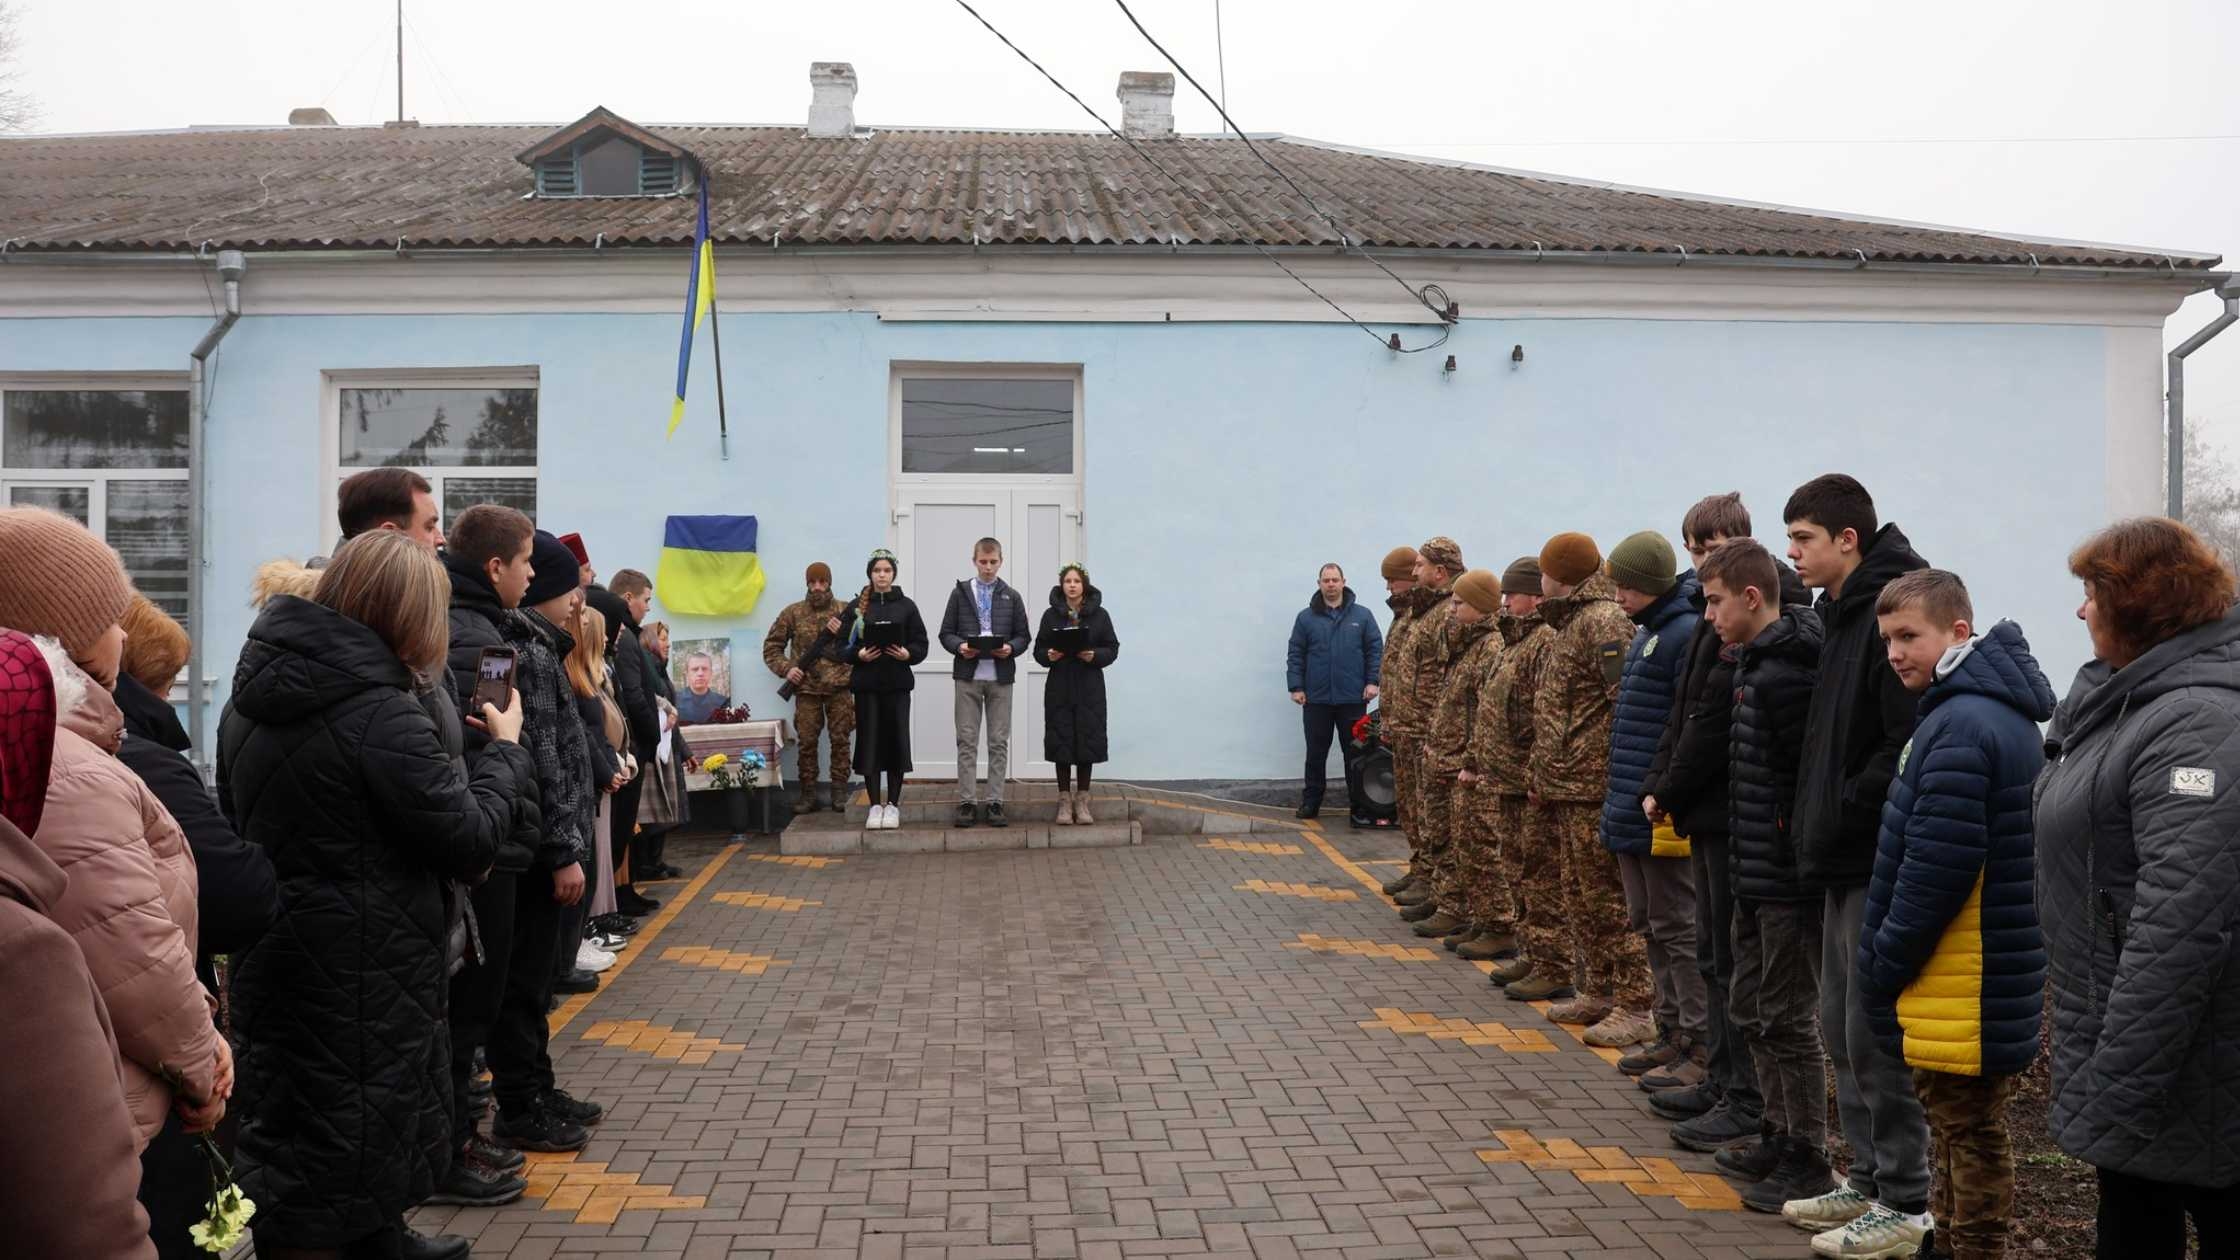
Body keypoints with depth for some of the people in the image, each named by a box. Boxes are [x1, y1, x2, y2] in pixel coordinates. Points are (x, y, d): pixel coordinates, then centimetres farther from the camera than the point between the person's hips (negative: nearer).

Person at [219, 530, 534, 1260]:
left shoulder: (255, 692, 4)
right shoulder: (379, 715, -23)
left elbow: (237, 817, 16)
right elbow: (470, 841, -17)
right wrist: (505, 749, -3)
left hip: (274, 956, 9)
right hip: (353, 972, -9)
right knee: (337, 1144, 3)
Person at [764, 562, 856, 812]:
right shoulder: (793, 612, 5)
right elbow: (771, 646, 9)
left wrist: (843, 633, -13)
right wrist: (786, 669, -5)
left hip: (839, 687, 0)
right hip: (806, 688, 0)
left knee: (840, 739, 2)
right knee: (806, 741, 1)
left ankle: (839, 792, 9)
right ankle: (808, 793, 8)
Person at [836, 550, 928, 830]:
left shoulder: (906, 606, 6)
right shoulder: (857, 607, 5)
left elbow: (920, 644, 4)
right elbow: (840, 646, 3)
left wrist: (907, 654, -15)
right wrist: (859, 655, -15)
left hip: (897, 683, 0)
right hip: (866, 683, 0)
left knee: (896, 741, 1)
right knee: (869, 741, 1)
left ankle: (893, 805, 11)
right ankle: (875, 806, 10)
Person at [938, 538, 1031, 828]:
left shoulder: (1011, 597, 8)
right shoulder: (960, 593, 6)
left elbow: (1023, 636, 8)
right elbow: (946, 633, 5)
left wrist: (1011, 648, -13)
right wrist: (960, 646, -15)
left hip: (1000, 676, 1)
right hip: (968, 676, -1)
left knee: (999, 742, 3)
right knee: (967, 741, 1)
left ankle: (995, 802, 8)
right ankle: (966, 802, 5)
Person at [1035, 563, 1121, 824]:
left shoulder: (1099, 614, 2)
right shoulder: (1051, 614, 3)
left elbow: (1112, 648, 3)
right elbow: (1039, 649, 7)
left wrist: (1095, 656, -15)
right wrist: (1048, 656, -14)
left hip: (1089, 688, 0)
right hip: (1059, 688, 0)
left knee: (1087, 742, 1)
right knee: (1061, 742, 0)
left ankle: (1082, 801, 12)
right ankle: (1065, 801, 9)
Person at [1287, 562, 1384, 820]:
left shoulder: (1362, 616, 5)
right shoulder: (1306, 618, 5)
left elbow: (1376, 650, 5)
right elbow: (1295, 655, 5)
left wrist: (1372, 681, -4)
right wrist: (1295, 687, -2)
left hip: (1353, 699, 0)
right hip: (1316, 699, 0)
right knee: (1316, 753, 6)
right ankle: (1311, 801, 16)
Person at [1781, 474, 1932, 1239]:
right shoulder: (1845, 615, 14)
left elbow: (1910, 745, -23)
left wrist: (1839, 814, -16)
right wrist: (1818, 817, 12)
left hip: (1881, 860, -10)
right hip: (1847, 858, 10)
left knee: (1876, 1033, -1)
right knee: (1842, 1027, 17)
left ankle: (1905, 1204, 11)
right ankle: (1869, 1180, 29)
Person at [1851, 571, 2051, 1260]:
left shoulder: (1961, 727, -22)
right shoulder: (1998, 713, 11)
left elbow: (1936, 870, -24)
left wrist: (1884, 964, -12)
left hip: (1964, 983, -11)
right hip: (1985, 971, 11)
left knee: (1969, 1131, 1)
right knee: (1960, 1124, 21)